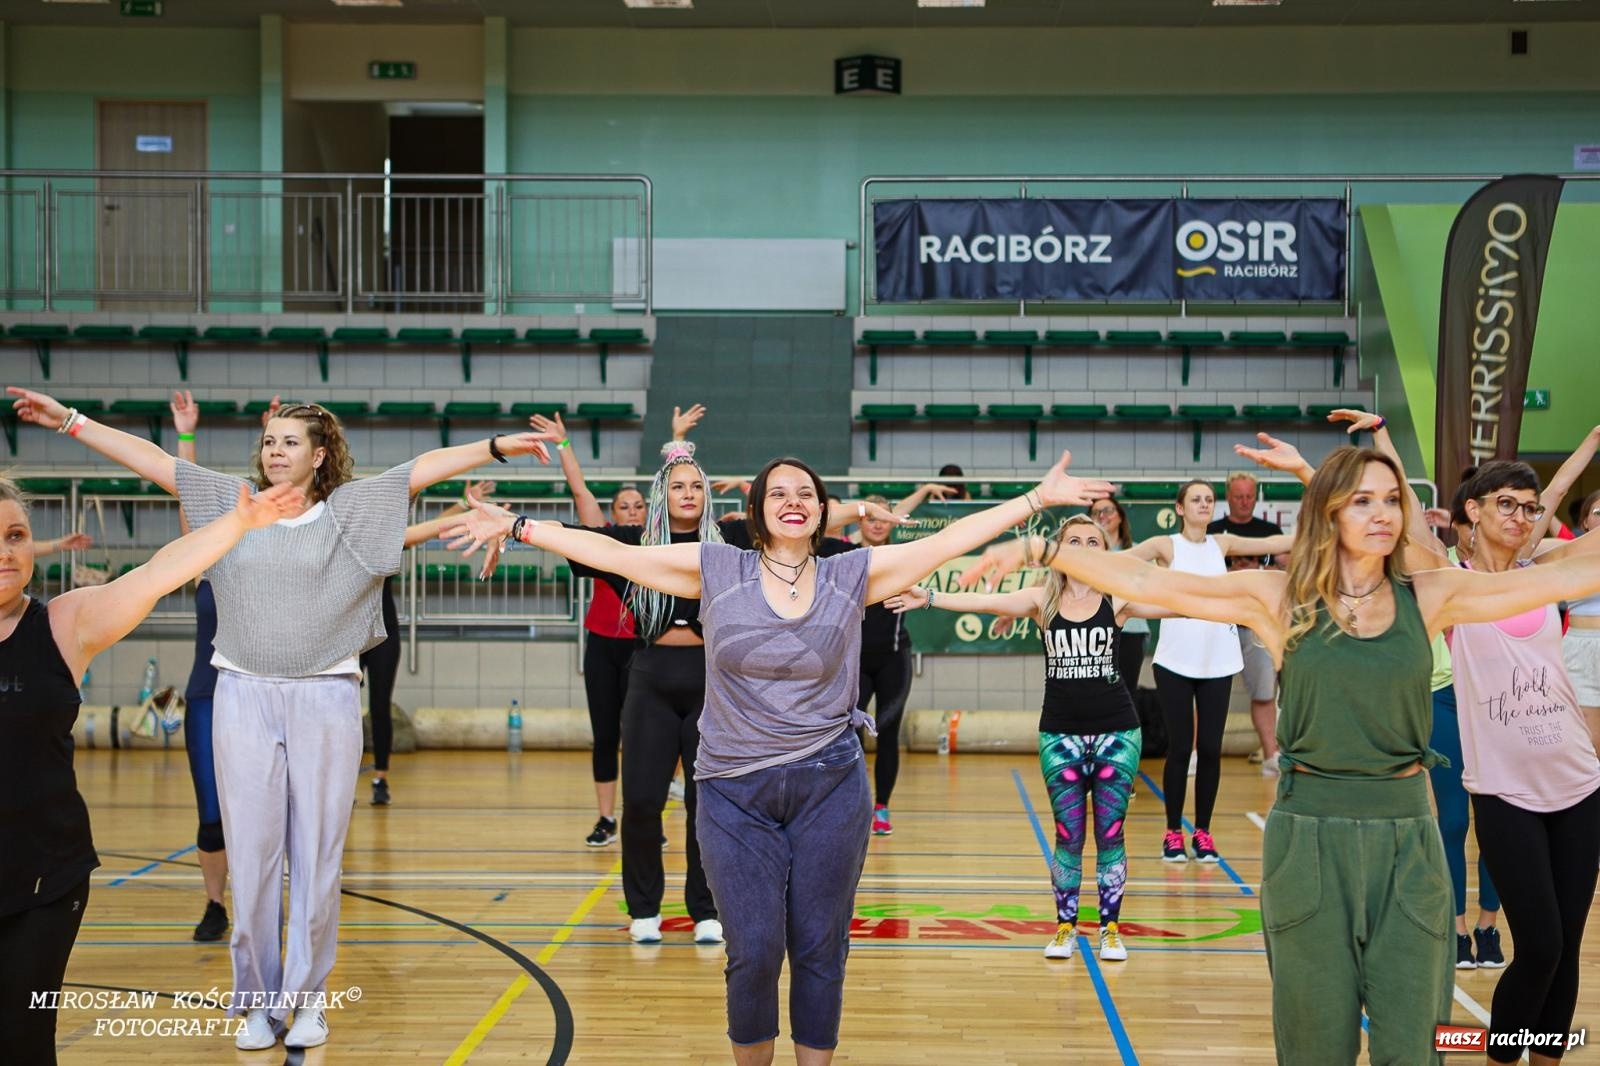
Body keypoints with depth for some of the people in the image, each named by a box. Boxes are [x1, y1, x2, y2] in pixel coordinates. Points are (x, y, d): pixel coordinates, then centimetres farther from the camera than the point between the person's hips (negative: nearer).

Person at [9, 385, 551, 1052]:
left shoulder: (351, 508, 4)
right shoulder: (234, 501, 10)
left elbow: (426, 467, -4)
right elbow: (149, 458, 10)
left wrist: (497, 446, -13)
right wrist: (69, 420, 8)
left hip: (325, 700, -1)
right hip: (244, 696, 2)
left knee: (317, 856, 3)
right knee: (251, 853, 4)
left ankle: (307, 999, 14)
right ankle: (257, 1001, 14)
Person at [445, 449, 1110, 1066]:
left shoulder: (852, 575, 2)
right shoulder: (717, 570, 1)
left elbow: (950, 540, 1)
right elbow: (614, 554, 2)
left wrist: (1039, 499, -2)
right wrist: (519, 529, 0)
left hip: (829, 786, 1)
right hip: (735, 794, -1)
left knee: (820, 948, 6)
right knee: (754, 952, -2)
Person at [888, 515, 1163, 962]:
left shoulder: (1118, 599, -3)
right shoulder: (1042, 599, -1)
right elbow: (985, 601, -11)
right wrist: (928, 598, -23)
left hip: (1116, 732, -1)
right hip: (1061, 734, 1)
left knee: (1110, 836, 5)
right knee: (1068, 837, 6)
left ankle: (1111, 929, 16)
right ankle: (1065, 928, 18)